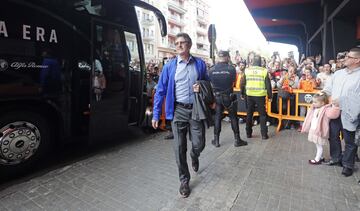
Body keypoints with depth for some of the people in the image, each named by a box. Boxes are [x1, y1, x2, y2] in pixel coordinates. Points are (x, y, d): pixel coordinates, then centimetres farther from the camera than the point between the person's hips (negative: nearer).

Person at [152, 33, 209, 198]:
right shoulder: (169, 66, 1)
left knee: (199, 144, 6)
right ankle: (184, 181, 25)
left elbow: (208, 83, 17)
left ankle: (194, 157, 45)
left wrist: (201, 88, -9)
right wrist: (156, 115, -2)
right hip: (178, 110, -1)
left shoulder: (200, 64, 4)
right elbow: (160, 91, 1)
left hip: (196, 109, 1)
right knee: (179, 148, 4)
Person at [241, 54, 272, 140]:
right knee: (262, 114, 9)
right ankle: (264, 134, 12)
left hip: (249, 95, 2)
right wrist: (270, 96, 6)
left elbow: (242, 83, 3)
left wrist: (242, 93, 15)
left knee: (249, 114, 13)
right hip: (260, 95, -2)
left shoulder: (247, 70, -1)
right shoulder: (264, 71, -6)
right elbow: (268, 85, -3)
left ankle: (248, 133, 19)